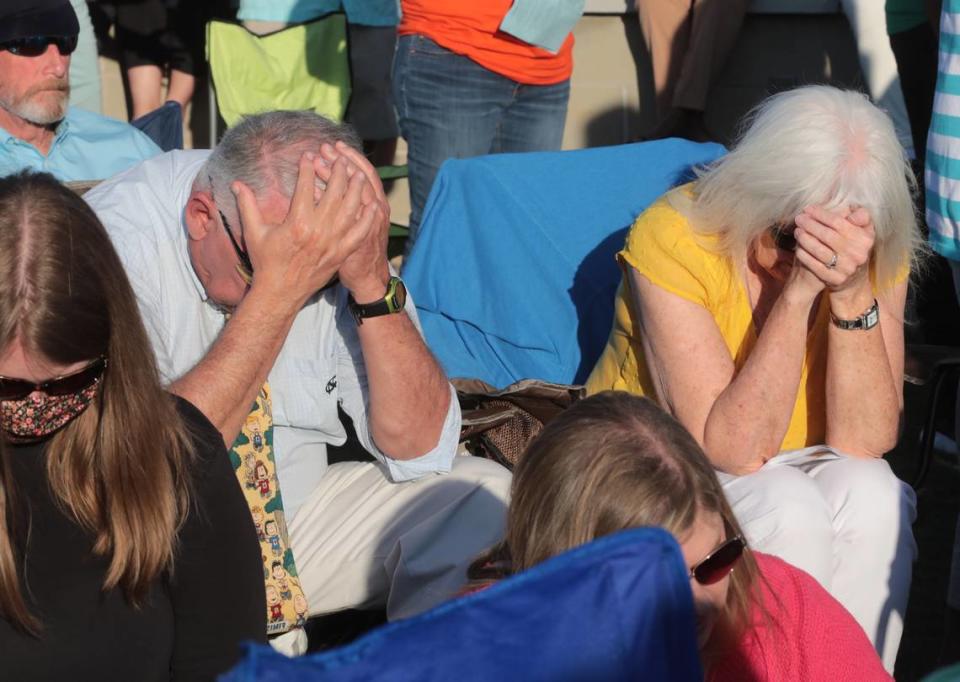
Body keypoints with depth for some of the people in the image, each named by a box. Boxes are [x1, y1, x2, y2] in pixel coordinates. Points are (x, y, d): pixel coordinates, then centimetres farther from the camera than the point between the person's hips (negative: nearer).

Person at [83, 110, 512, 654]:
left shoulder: (340, 246, -11)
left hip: (294, 514, 5)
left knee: (485, 494, -14)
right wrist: (276, 292, -35)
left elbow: (420, 449, -11)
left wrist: (373, 283, -25)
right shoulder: (116, 243, -22)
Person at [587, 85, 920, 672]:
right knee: (789, 513, -32)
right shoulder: (673, 237, -24)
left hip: (795, 470, 4)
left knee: (871, 495, -28)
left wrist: (852, 294, -32)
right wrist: (799, 292, -35)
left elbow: (864, 443, -20)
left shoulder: (878, 254, -12)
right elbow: (733, 449, -28)